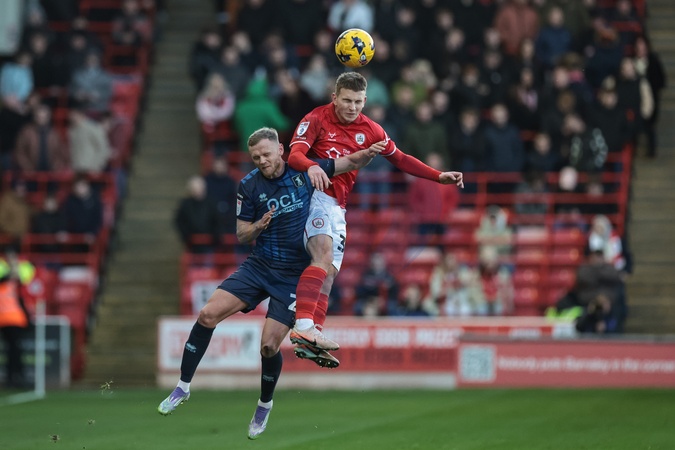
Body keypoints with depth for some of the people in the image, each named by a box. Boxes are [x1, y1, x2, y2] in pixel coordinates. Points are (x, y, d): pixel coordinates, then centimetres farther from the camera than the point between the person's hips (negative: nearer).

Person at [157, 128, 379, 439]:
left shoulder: (305, 171, -5)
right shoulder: (249, 185, -3)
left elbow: (353, 162, 2)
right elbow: (242, 236, 3)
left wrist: (374, 150, -18)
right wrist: (259, 225, -18)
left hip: (294, 276, -2)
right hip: (259, 266, 2)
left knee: (269, 346, -11)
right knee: (208, 314, -13)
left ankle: (265, 405, 17)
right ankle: (183, 387, 1)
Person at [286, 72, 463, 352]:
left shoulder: (369, 130, 12)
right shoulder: (317, 119, -5)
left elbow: (399, 159, 21)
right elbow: (294, 154, -16)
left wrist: (439, 177, 14)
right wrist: (312, 167, -39)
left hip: (337, 208, 7)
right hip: (314, 194, -7)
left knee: (328, 274, 3)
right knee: (324, 255, -27)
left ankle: (313, 339, 4)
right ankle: (303, 326, -38)